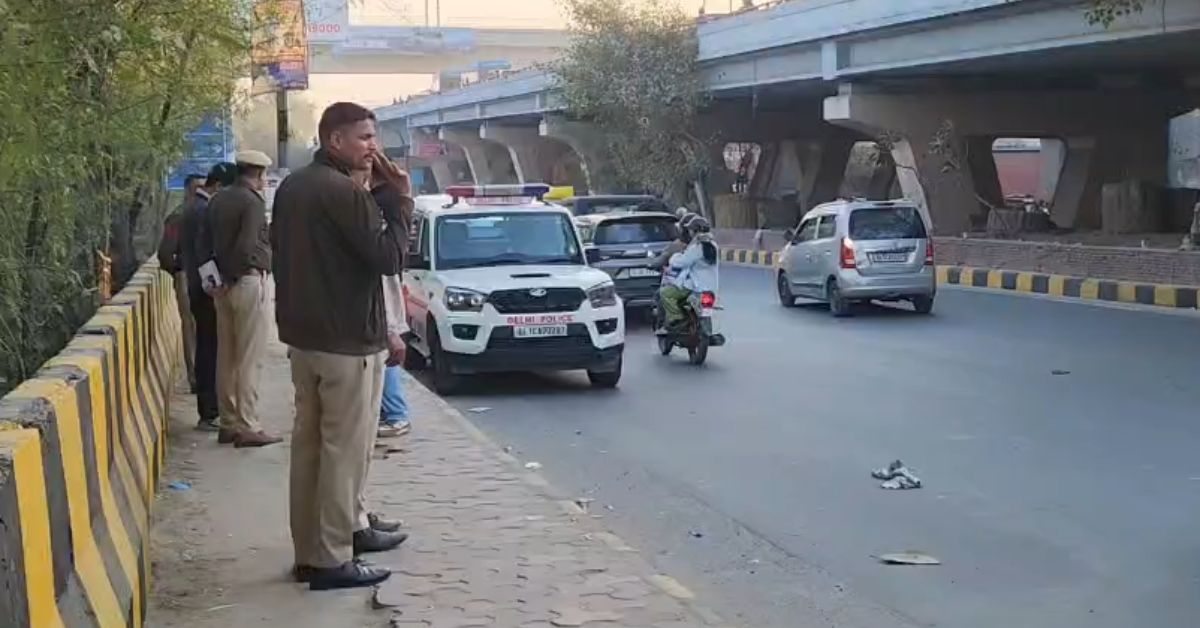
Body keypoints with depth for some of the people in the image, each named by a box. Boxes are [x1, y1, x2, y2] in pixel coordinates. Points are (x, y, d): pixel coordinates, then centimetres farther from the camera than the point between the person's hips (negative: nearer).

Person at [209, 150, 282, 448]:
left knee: (226, 356, 11)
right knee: (249, 359, -4)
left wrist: (222, 271, 10)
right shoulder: (252, 202, -13)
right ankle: (247, 426, -2)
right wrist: (234, 271, -6)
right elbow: (246, 247, -21)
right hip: (248, 281, -8)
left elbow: (210, 241, 11)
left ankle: (228, 423, 17)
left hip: (224, 285, 8)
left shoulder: (218, 199, 11)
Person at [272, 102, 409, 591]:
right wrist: (400, 205, -9)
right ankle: (331, 560, 0)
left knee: (311, 444, 15)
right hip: (347, 342, -9)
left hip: (301, 335, 10)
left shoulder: (291, 188, 11)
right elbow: (388, 258, -19)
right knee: (345, 450, -3)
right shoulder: (345, 193, -18)